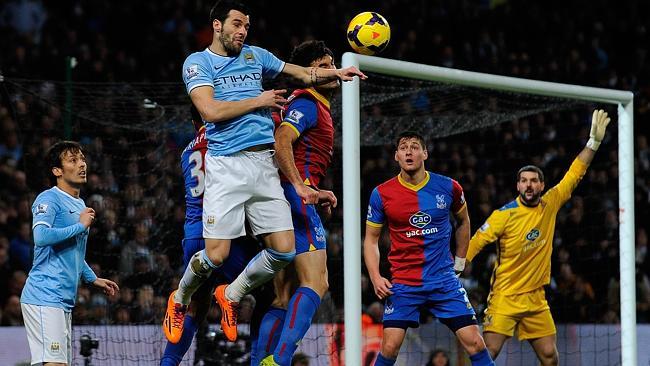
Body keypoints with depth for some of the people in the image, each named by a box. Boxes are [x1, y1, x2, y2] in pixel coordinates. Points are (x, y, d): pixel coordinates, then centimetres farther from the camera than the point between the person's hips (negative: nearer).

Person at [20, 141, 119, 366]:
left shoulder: (79, 205, 22)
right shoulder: (49, 199, -8)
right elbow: (41, 237, -26)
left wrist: (93, 279, 28)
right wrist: (81, 225, -15)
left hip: (65, 301, 10)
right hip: (45, 298, -10)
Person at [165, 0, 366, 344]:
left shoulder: (255, 55, 18)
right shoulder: (197, 62, 2)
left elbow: (303, 73, 21)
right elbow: (211, 110, -11)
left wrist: (335, 73, 2)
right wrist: (259, 101, -5)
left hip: (264, 164, 5)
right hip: (226, 165, -5)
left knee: (283, 251, -3)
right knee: (216, 254, -10)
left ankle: (231, 295, 21)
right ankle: (179, 299, 19)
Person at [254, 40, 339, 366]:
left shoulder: (318, 107, 25)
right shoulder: (307, 104, -6)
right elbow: (281, 141, -22)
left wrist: (314, 193, 26)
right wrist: (300, 186, -32)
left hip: (296, 195, 11)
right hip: (295, 196, -11)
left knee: (286, 297, 7)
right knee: (315, 283, -19)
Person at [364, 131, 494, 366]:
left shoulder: (448, 187, -1)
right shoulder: (382, 194, -3)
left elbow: (463, 222, 20)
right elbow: (371, 239, 6)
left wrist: (459, 262, 19)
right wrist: (375, 278, -7)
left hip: (444, 280, 1)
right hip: (403, 283, -1)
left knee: (474, 343, -6)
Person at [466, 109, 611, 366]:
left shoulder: (550, 205, 3)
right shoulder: (504, 215, -9)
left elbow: (573, 175, 6)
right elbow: (476, 242, -9)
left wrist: (594, 141, 2)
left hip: (535, 299, 5)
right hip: (504, 296, -5)